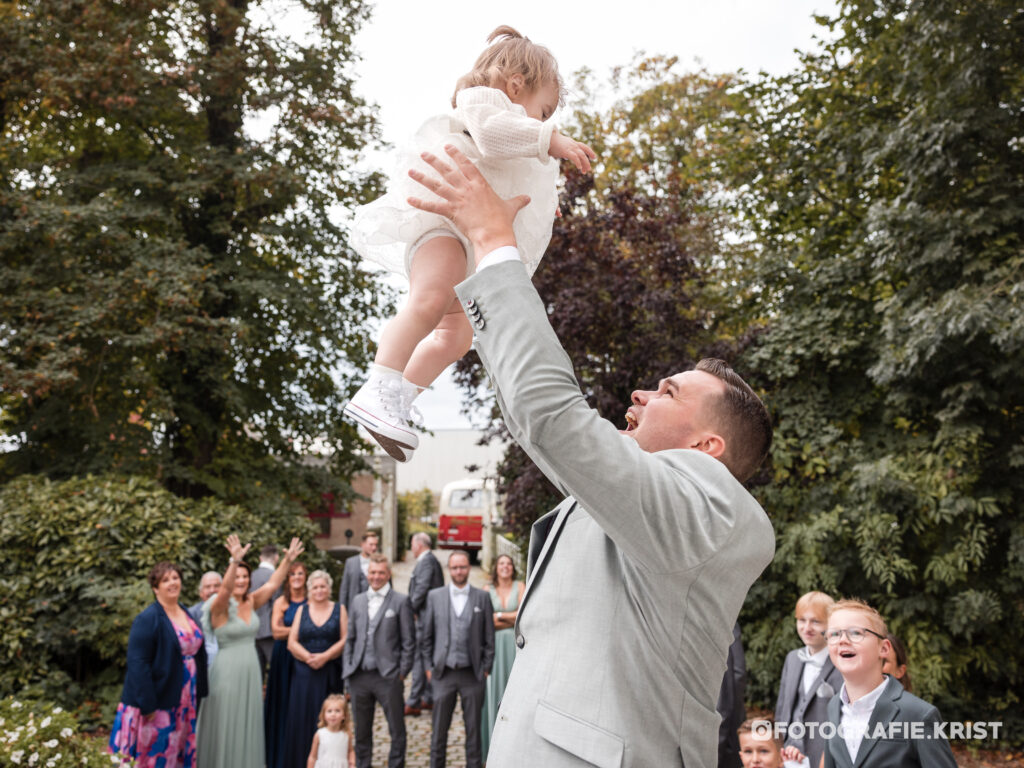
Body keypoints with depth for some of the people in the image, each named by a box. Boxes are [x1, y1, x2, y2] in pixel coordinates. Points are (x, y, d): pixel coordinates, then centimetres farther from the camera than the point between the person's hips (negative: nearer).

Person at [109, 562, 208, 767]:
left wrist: (198, 693, 11)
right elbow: (137, 663, -19)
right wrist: (147, 704, -21)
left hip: (184, 701, 7)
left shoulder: (187, 614, 9)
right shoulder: (147, 619, -14)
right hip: (158, 701, -7)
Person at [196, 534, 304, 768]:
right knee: (226, 725, 2)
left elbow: (272, 584, 4)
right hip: (227, 671, -6)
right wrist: (235, 560, -47)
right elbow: (225, 589, -32)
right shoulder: (221, 606, -13)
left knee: (247, 724, 13)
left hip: (250, 671, 6)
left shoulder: (251, 602, 6)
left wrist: (288, 560, -6)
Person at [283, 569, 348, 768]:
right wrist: (308, 657, -13)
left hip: (331, 674, -1)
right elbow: (292, 642, 3)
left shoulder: (339, 609, 6)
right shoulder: (302, 611, 10)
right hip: (304, 673, 1)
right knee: (303, 718, -1)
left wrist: (325, 656, -14)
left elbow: (345, 639, -2)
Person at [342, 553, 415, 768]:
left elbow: (408, 640, -2)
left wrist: (402, 671, -7)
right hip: (359, 676, 4)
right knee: (361, 730, 14)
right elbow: (350, 638, 14)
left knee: (397, 729, 3)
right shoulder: (358, 601, 12)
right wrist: (348, 670, 7)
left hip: (388, 677, -4)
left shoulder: (400, 601, -1)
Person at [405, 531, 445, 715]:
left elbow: (422, 588, -22)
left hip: (424, 616, -10)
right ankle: (429, 698, 22)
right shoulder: (431, 560, 17)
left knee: (418, 658, -7)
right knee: (427, 658, 15)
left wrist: (413, 610, -13)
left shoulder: (426, 562, -13)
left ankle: (413, 703, -4)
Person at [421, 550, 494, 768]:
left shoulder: (482, 597, 3)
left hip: (472, 674, 0)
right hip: (443, 673, 0)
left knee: (473, 729, 8)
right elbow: (426, 636, 7)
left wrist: (486, 668, 0)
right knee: (439, 728, 7)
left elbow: (489, 636, 4)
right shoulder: (434, 596, 5)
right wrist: (428, 666, 3)